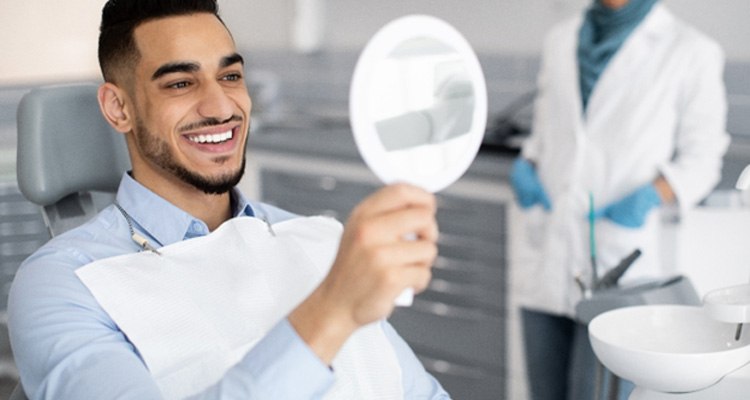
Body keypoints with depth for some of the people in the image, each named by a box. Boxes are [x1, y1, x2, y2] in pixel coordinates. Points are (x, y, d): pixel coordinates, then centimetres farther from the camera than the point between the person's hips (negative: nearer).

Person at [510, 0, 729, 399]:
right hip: (546, 261, 5)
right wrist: (525, 166, 2)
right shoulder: (560, 40, 13)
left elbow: (701, 158, 3)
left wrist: (653, 194, -15)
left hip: (617, 269, -4)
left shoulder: (692, 52, -2)